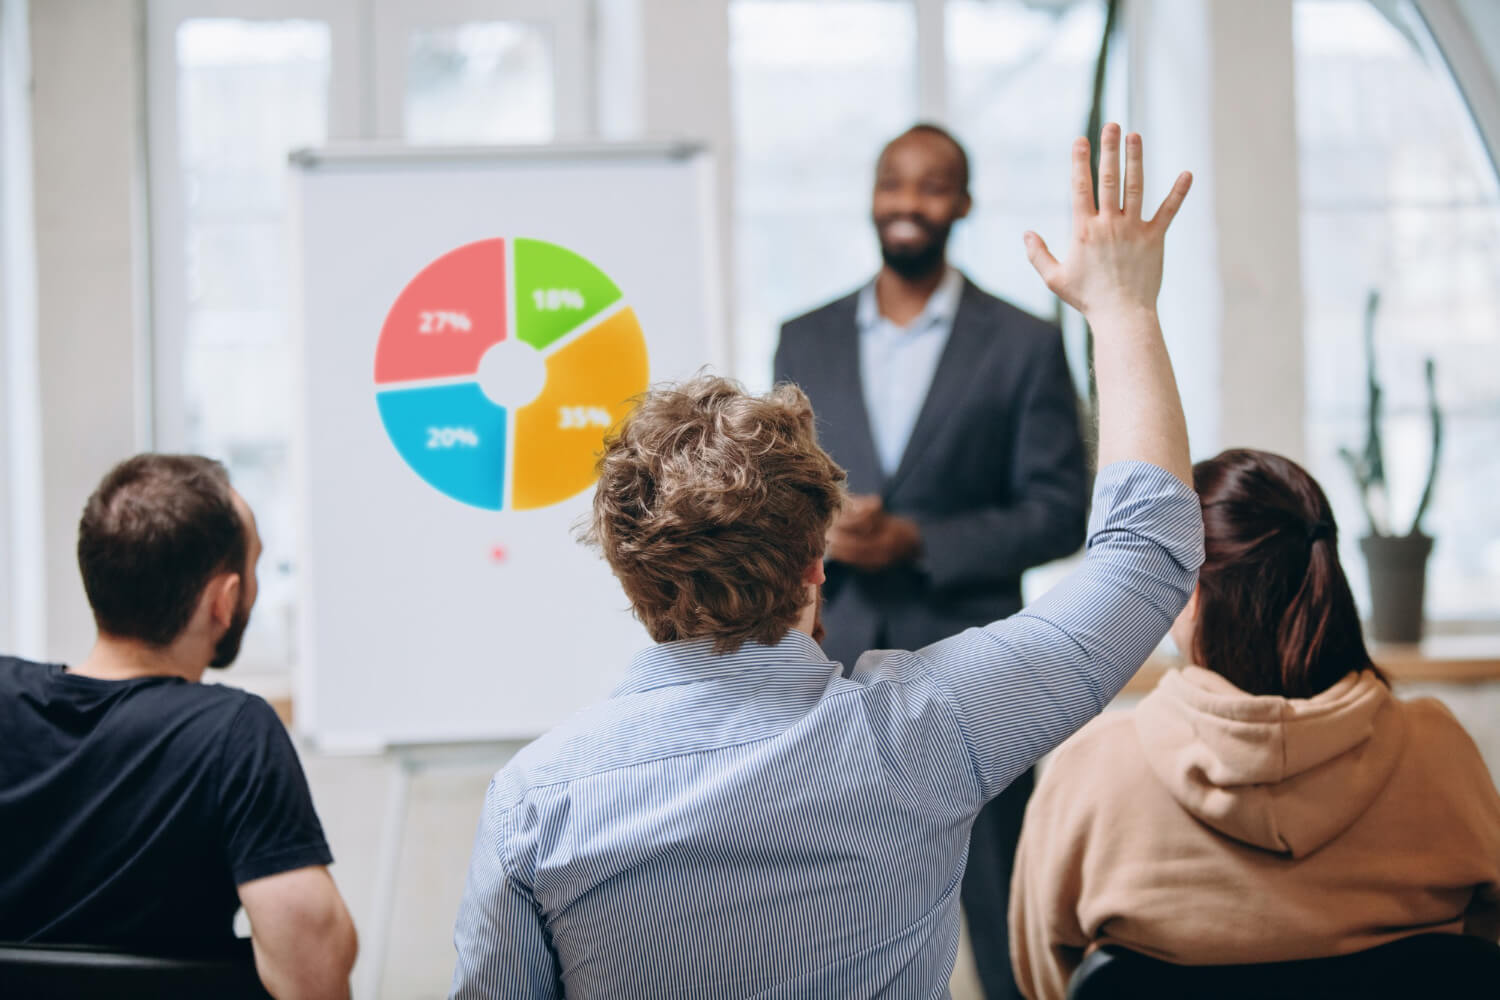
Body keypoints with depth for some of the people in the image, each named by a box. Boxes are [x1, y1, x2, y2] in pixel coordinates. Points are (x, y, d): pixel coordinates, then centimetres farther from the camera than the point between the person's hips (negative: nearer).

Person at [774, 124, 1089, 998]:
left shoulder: (1024, 344, 2)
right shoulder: (806, 341, 11)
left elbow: (1060, 510, -3)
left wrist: (918, 541, -14)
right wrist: (816, 531, -10)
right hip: (836, 668, 3)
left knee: (1007, 923, 3)